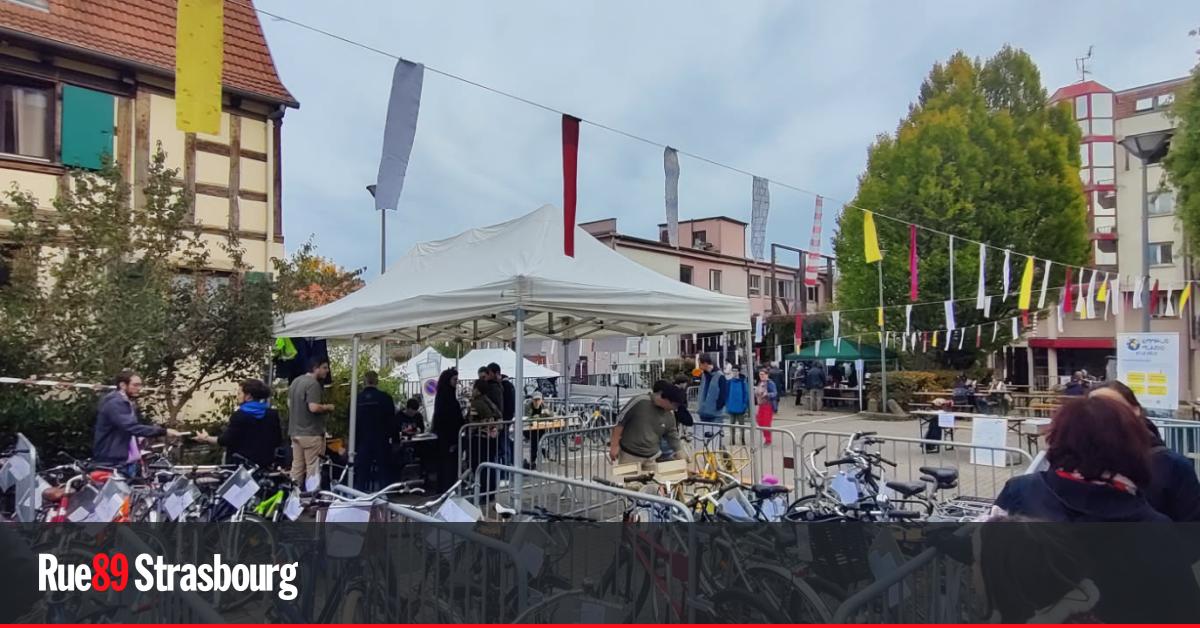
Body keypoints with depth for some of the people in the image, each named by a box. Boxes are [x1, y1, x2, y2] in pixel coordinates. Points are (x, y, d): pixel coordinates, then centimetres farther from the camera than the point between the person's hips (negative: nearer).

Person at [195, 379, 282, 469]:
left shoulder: (239, 415, -12)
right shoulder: (272, 415, 5)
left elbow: (227, 440, -12)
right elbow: (278, 440, 8)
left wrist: (206, 438, 5)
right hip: (265, 465, 5)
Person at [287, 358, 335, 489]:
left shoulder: (295, 381, 12)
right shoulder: (313, 384, -17)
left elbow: (289, 403, 21)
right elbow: (314, 407, -26)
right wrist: (328, 407, -9)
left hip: (295, 431, 9)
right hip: (311, 432, -9)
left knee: (297, 466, 13)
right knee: (313, 468, -3)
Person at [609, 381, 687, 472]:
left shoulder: (669, 415, 0)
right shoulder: (640, 402, -17)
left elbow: (673, 439, 8)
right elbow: (620, 421, -11)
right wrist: (614, 445, -11)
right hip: (629, 455, -5)